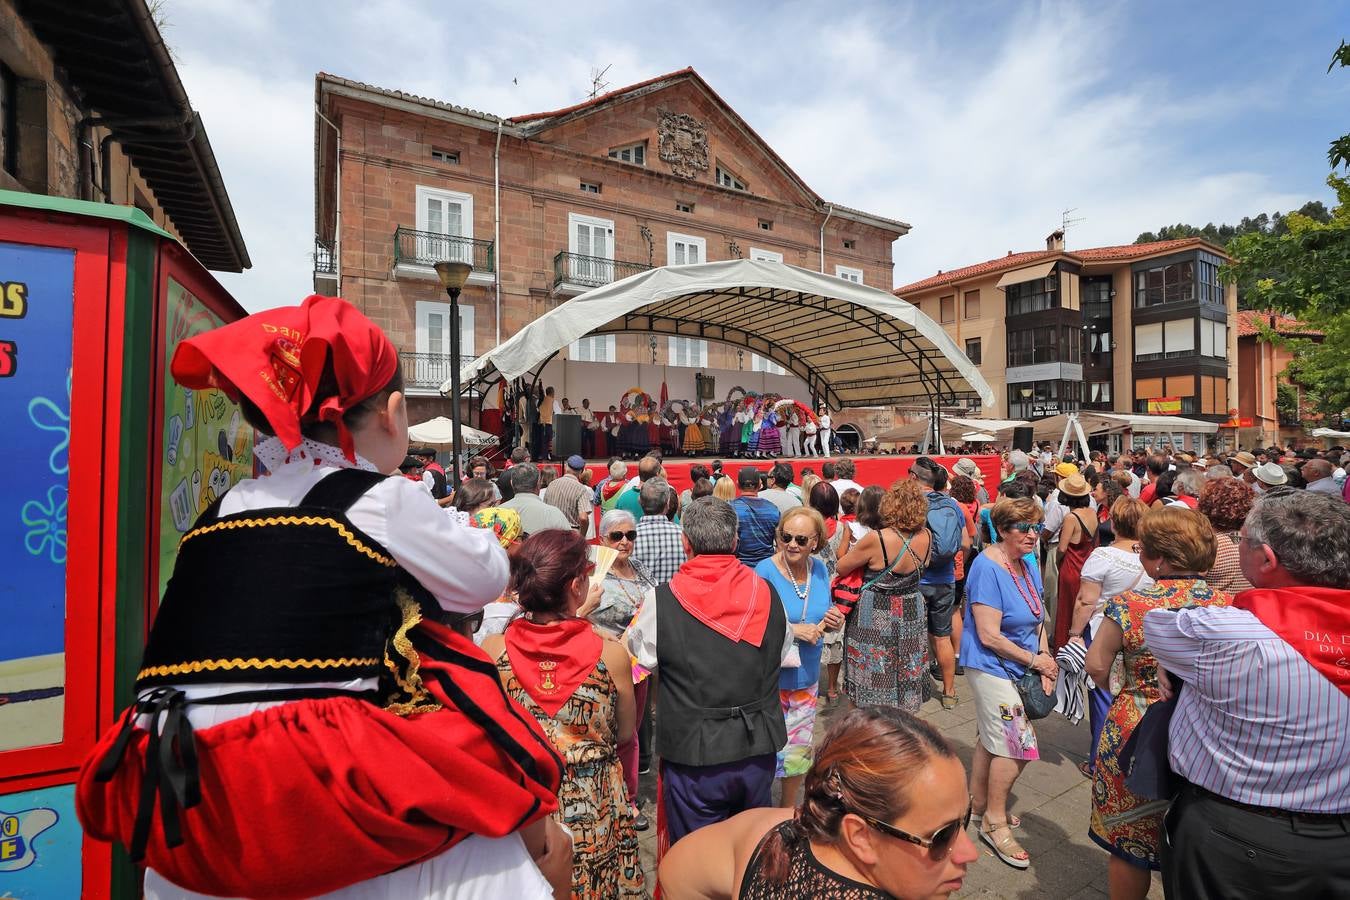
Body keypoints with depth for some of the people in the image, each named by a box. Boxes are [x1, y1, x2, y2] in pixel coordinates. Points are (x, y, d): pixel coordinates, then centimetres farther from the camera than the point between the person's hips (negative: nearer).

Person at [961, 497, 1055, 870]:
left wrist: (1046, 660, -2)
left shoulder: (1028, 564, 3)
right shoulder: (988, 568, -23)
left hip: (1015, 668, 8)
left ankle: (980, 802, 37)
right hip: (992, 667, -8)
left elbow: (1037, 619, 10)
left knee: (993, 737, 19)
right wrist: (1034, 660, -14)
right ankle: (994, 822, 15)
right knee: (1018, 744, -4)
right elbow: (989, 636, -23)